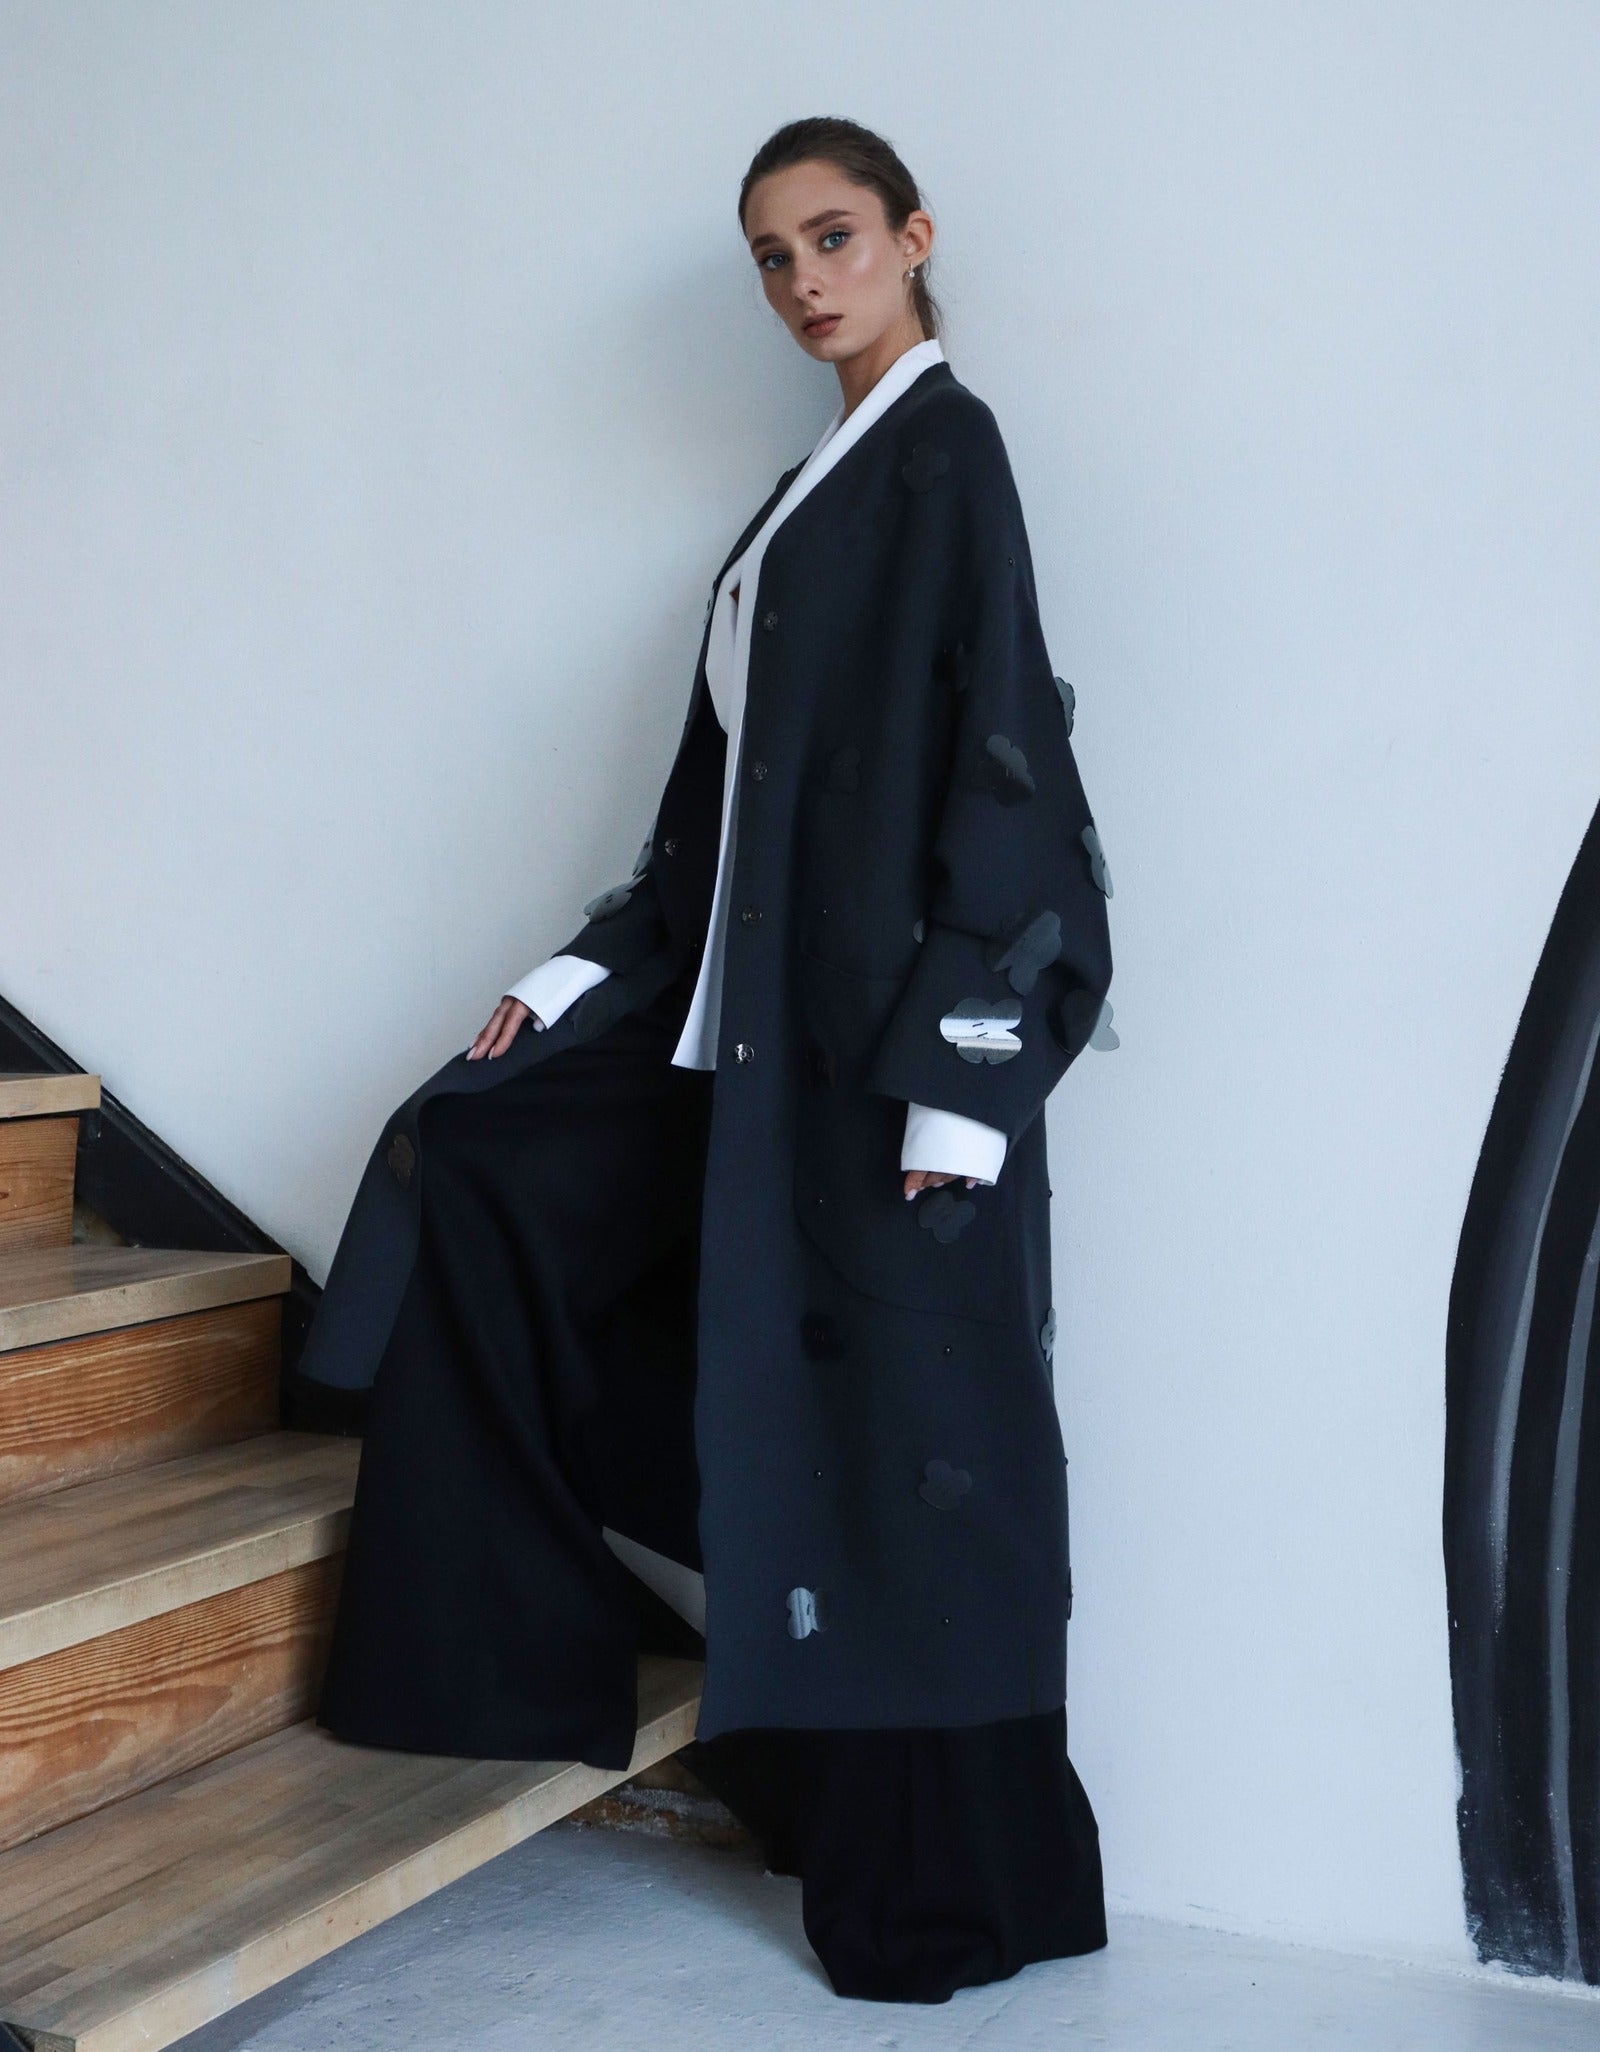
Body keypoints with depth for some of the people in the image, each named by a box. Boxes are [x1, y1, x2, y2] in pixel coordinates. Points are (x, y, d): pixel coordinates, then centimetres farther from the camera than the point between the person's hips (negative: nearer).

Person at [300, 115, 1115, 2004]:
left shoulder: (945, 446, -8)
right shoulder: (821, 483, 18)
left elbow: (998, 752, -17)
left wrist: (960, 1068, -22)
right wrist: (578, 975, 15)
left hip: (894, 1010, -9)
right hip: (774, 1011, 9)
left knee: (895, 1421, -3)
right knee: (480, 1157, 12)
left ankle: (953, 1886, 11)